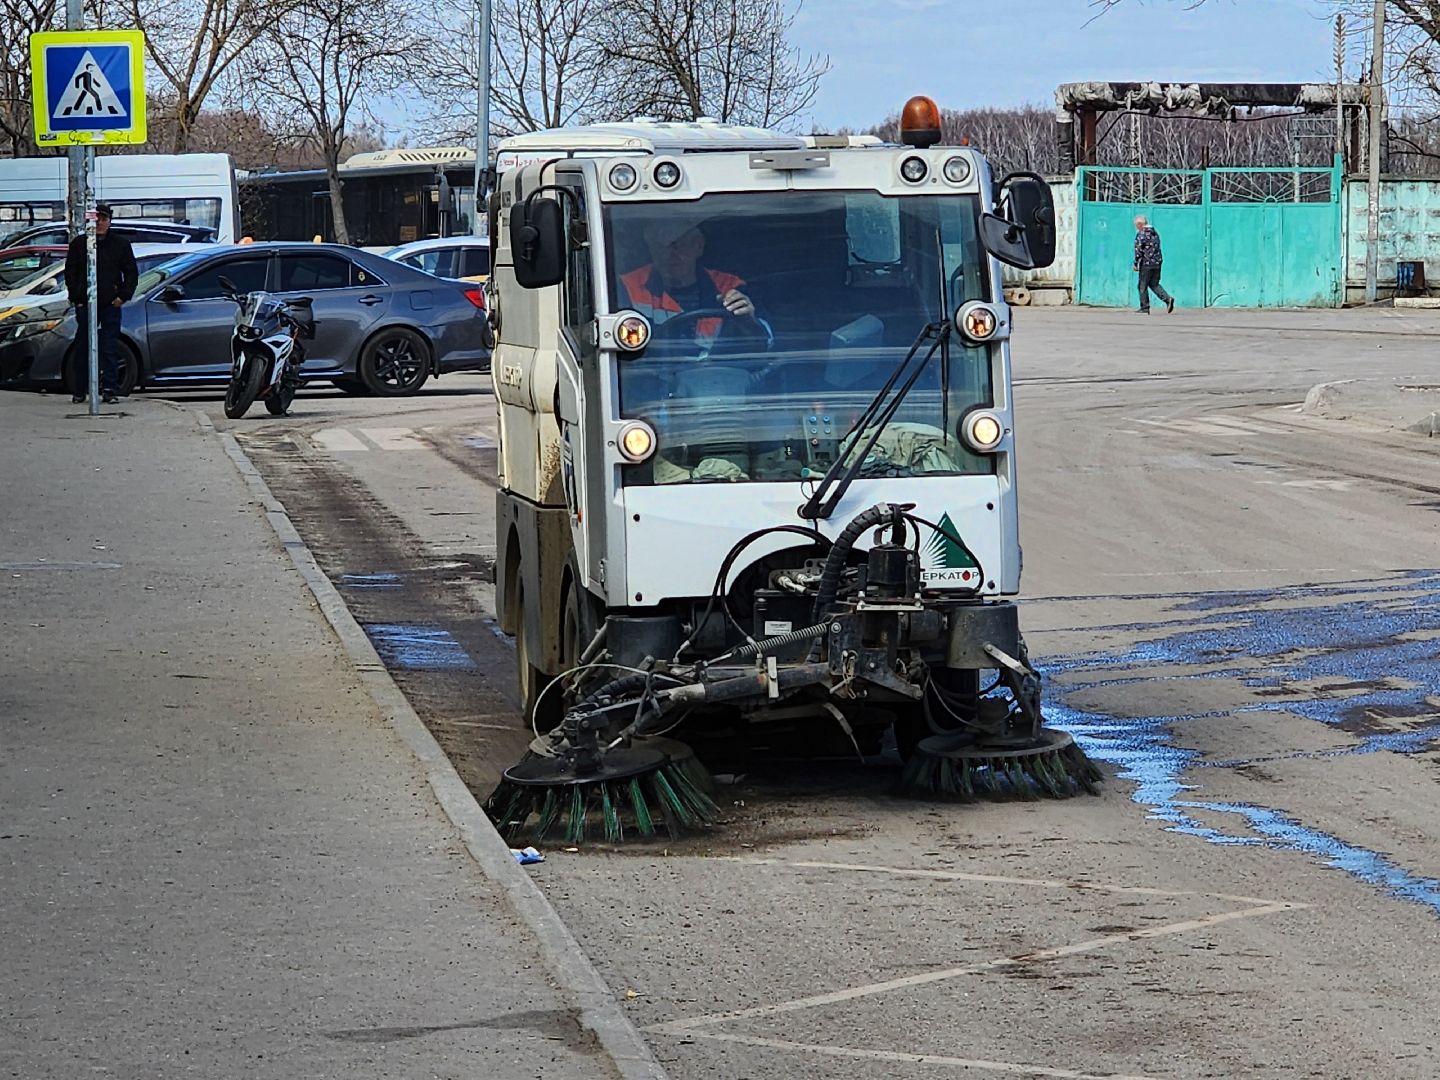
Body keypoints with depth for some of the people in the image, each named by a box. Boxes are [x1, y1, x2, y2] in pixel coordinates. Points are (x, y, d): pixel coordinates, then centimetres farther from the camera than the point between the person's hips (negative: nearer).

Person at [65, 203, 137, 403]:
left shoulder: (121, 244, 8)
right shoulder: (79, 243, 7)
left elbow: (131, 273, 10)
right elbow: (70, 272, 8)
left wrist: (123, 296, -2)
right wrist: (76, 297, -2)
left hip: (111, 304, 0)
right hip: (85, 304, 0)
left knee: (110, 348, -3)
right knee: (82, 348, 4)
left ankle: (110, 390, -2)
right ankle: (78, 391, 11)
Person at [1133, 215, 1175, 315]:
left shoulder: (1141, 234, -10)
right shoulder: (1155, 234, 14)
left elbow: (1138, 250, -13)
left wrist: (1135, 263, -6)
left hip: (1146, 263, -7)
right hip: (1157, 263, 7)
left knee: (1143, 286, 2)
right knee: (1154, 284, 14)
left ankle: (1145, 308, 4)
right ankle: (1168, 299, -5)